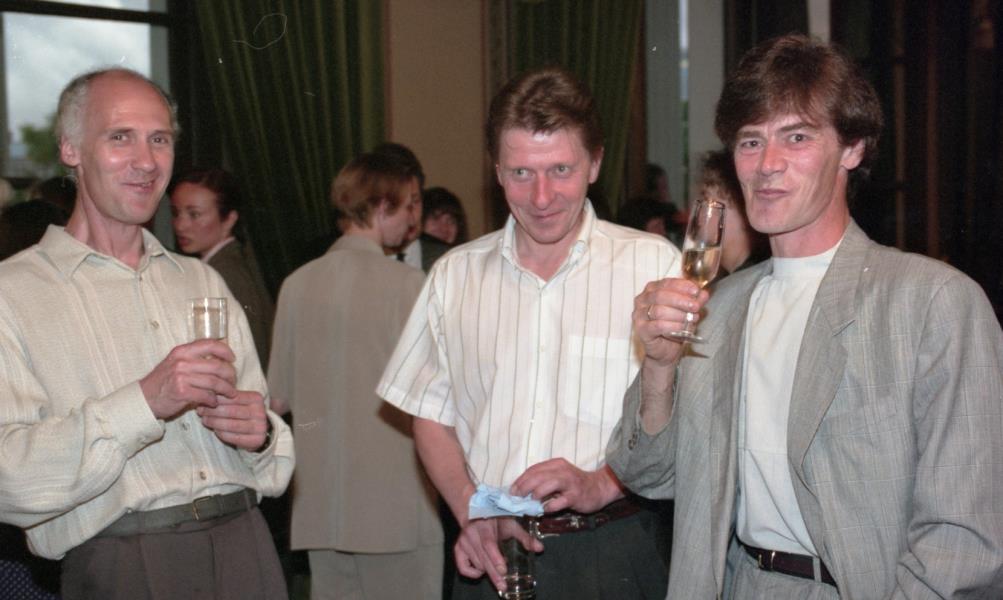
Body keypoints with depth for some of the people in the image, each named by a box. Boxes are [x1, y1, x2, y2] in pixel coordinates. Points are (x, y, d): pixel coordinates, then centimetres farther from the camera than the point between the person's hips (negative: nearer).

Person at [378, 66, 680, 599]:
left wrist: (600, 484, -19)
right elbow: (432, 416, 10)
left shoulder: (654, 265, -6)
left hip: (609, 555, -2)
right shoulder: (454, 275, 5)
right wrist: (471, 511, -6)